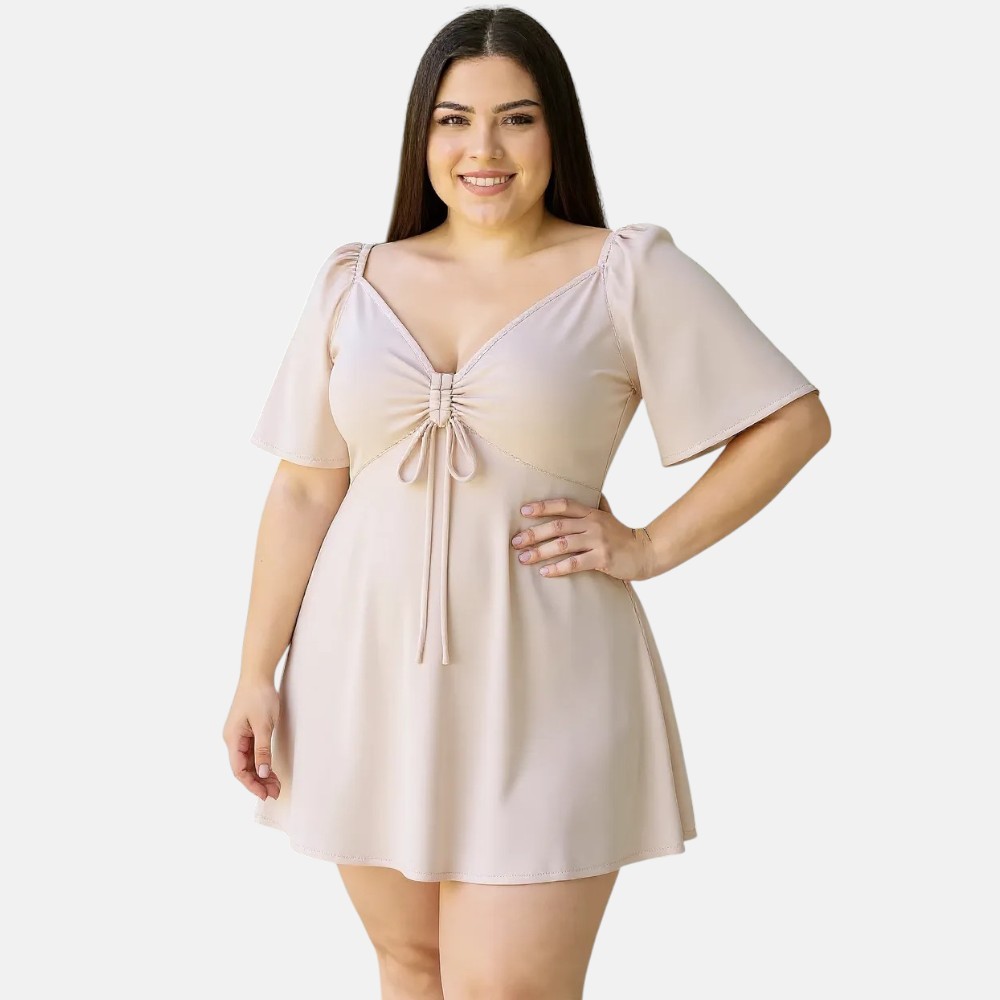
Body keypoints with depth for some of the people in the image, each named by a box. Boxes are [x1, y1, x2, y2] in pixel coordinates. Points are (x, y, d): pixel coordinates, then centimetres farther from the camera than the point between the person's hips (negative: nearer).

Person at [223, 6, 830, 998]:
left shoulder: (629, 273, -3)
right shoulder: (355, 283, 6)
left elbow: (794, 419, -1)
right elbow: (304, 493, 7)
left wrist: (652, 546, -5)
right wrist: (256, 674, 5)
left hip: (541, 690, -3)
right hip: (368, 676, 4)